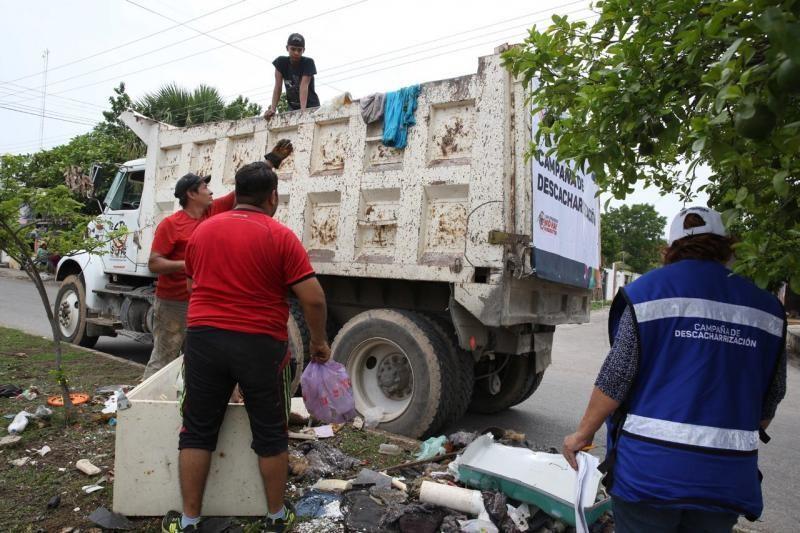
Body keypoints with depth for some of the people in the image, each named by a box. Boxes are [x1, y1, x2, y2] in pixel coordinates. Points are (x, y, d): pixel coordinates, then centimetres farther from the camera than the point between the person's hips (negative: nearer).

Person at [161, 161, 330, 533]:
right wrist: (318, 341, 3)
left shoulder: (202, 231, 8)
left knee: (198, 432, 15)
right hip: (261, 345, -3)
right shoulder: (280, 236, -8)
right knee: (271, 434, 13)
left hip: (204, 339, 4)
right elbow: (314, 299, -12)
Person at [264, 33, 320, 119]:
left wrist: (303, 109, -38)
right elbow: (278, 87, -10)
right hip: (293, 108, 3)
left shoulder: (308, 62, -13)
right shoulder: (281, 62, -5)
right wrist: (273, 109, -21)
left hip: (311, 106, -3)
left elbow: (304, 85, -25)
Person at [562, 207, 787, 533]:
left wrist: (583, 433, 0)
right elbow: (771, 396, 12)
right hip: (728, 478, 4)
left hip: (648, 469, -3)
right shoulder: (765, 307, 5)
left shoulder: (649, 290, -7)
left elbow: (616, 377, -10)